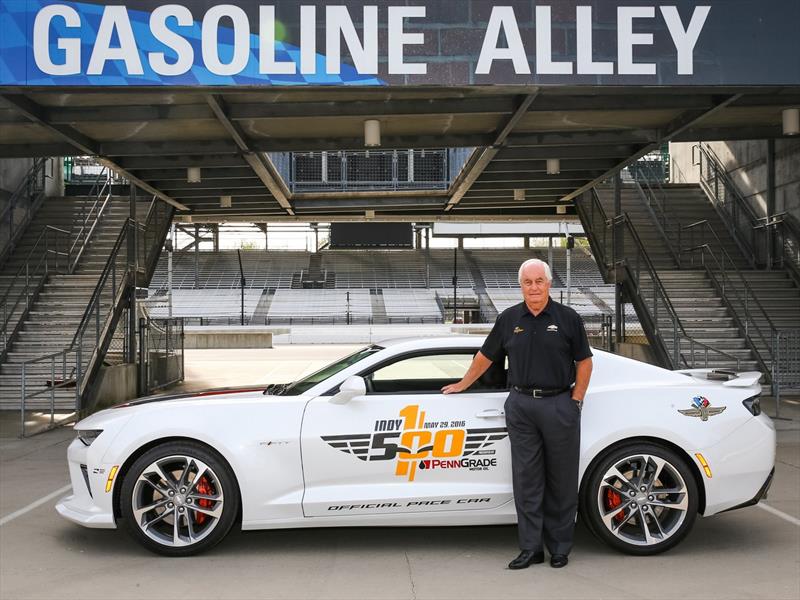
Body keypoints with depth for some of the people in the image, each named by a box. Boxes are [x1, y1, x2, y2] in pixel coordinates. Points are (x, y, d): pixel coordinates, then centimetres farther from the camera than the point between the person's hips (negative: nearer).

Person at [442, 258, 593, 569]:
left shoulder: (567, 318, 2)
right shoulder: (509, 319, 8)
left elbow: (584, 362, 4)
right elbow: (485, 356, 17)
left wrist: (575, 402, -3)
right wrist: (462, 385, 21)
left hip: (559, 404, -2)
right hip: (520, 406, 2)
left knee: (561, 480, 5)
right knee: (526, 479, 4)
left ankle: (560, 547, 16)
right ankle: (531, 547, 11)